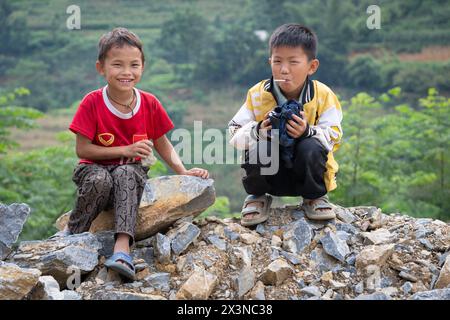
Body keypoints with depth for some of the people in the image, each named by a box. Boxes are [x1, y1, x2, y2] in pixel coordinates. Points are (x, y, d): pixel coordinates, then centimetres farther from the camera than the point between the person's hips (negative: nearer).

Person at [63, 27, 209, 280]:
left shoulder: (150, 104, -2)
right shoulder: (92, 103, -11)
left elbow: (163, 145, 7)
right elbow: (82, 149, -12)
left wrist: (183, 171, -9)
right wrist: (125, 150, -18)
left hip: (132, 171, 1)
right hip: (95, 168, -1)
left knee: (126, 174, -35)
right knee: (100, 180, -37)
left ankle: (122, 246, -45)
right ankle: (73, 235, -15)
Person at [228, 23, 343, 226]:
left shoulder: (323, 96, -10)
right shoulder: (258, 95, -8)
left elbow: (334, 136, -14)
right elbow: (234, 135, -9)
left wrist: (307, 132, -34)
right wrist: (258, 131, -31)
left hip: (307, 172, 0)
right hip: (271, 174, 1)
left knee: (311, 148, -32)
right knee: (256, 150, -31)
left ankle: (315, 197, -2)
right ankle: (257, 196, 1)